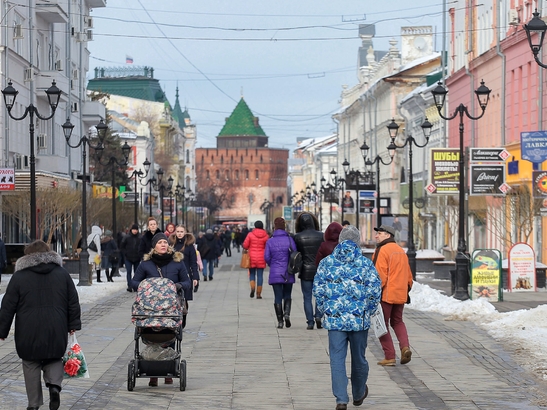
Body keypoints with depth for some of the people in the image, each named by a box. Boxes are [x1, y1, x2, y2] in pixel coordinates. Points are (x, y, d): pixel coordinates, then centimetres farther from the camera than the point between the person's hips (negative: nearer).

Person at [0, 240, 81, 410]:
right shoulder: (62, 274, 7)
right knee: (54, 359, 20)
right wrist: (73, 325, 14)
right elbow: (73, 302, 8)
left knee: (31, 365, 9)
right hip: (56, 332, 2)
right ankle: (55, 385, -7)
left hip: (29, 334, -2)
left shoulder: (19, 277, -1)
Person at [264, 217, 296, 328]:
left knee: (278, 297, 5)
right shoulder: (289, 239, -4)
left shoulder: (270, 241, -3)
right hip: (288, 273, 0)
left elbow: (266, 257, -4)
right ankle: (287, 313, -11)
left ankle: (280, 321, 2)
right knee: (287, 295, 14)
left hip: (275, 273, 0)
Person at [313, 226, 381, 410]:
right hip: (359, 319, 0)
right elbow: (375, 291, -5)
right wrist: (368, 311, 9)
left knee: (337, 359, 1)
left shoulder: (326, 262, 1)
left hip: (334, 319, 0)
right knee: (359, 358, 15)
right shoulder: (365, 263, -3)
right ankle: (359, 395, 33)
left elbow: (317, 289, 2)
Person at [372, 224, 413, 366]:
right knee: (397, 322, 21)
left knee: (382, 324, 2)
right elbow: (408, 275, 19)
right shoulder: (401, 251, 15)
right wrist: (407, 289, 27)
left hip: (386, 295, -8)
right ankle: (405, 347, 0)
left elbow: (380, 275, -18)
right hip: (400, 295, 8)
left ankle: (389, 356, 0)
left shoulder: (382, 251, -10)